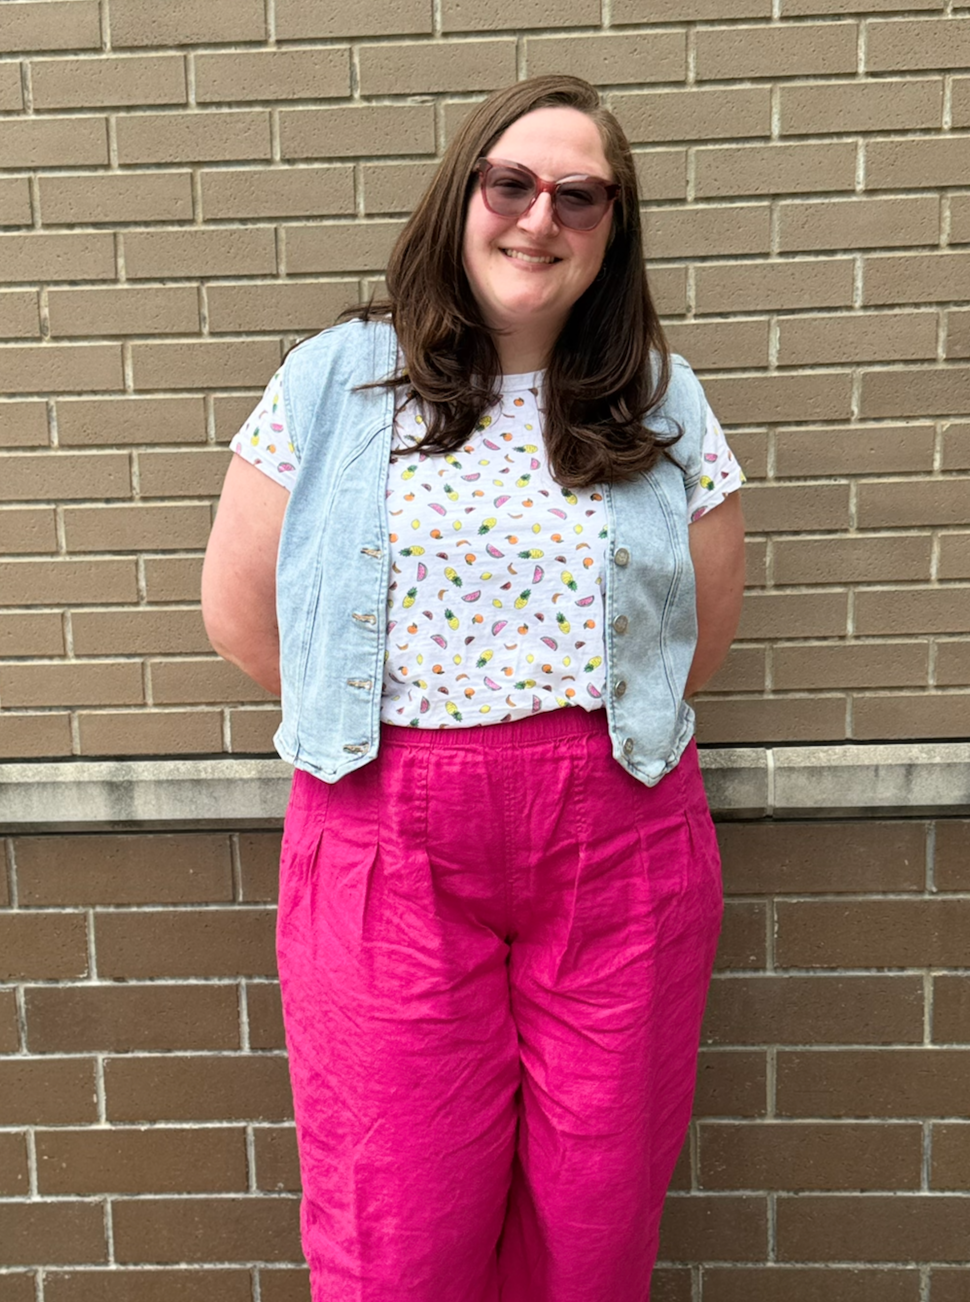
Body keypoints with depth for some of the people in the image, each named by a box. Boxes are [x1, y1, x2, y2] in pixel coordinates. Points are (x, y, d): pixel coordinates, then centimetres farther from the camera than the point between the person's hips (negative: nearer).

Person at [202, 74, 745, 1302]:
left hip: (617, 839, 2)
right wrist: (377, 712, 5)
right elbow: (237, 607, 4)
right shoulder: (333, 379, 3)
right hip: (388, 840, -1)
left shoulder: (660, 401, 7)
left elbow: (702, 634, 11)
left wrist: (573, 720, 8)